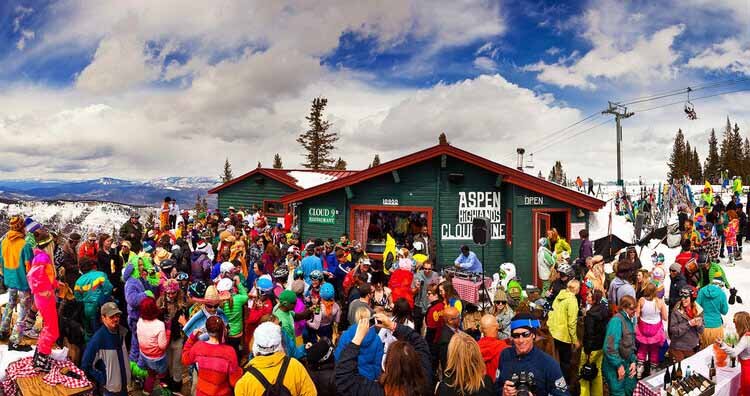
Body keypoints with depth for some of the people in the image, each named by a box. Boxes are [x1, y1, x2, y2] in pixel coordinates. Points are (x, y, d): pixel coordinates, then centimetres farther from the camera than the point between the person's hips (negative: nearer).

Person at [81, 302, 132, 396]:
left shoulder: (121, 331, -5)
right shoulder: (98, 338, -24)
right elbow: (85, 366, -18)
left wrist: (126, 373, 10)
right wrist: (102, 379, -16)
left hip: (123, 383, 6)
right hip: (110, 387, -6)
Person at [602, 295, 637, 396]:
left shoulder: (629, 320, 6)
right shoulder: (616, 321, -22)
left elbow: (630, 345, 15)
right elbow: (610, 348, -28)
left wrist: (633, 361, 3)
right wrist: (619, 365, -20)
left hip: (626, 365, 9)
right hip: (614, 367, -8)